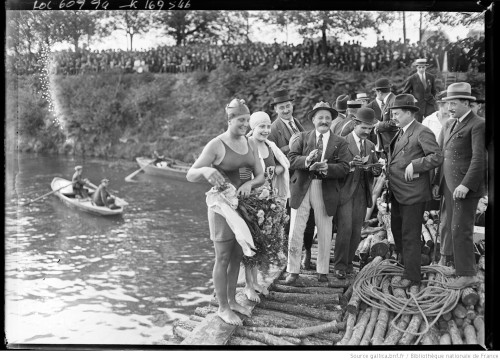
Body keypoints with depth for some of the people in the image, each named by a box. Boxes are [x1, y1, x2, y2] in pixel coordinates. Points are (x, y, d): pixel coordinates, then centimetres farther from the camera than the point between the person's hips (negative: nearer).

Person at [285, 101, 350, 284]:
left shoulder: (340, 142, 6)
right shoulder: (302, 137, 7)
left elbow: (344, 168, -5)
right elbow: (291, 159, -5)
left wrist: (327, 168, -22)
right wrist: (306, 161, -25)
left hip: (326, 191, 0)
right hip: (302, 188, 0)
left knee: (324, 233, 9)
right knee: (295, 231, 1)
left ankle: (322, 271, 25)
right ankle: (293, 270, 15)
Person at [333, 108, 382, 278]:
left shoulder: (370, 146, 16)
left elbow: (376, 168, 18)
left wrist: (376, 170, -5)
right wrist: (350, 165, -25)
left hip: (362, 194, 5)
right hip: (345, 192, -5)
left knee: (356, 231, 5)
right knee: (345, 229, -10)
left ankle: (348, 262, 18)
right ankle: (339, 265, 0)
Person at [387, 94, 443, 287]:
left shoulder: (422, 132, -13)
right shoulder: (401, 132, 15)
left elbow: (437, 157, -20)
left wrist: (414, 165, -23)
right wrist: (388, 168, 8)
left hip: (412, 193, -9)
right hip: (397, 192, 9)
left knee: (410, 235, -1)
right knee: (397, 229, 21)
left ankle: (411, 275, 10)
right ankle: (403, 258, 41)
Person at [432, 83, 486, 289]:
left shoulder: (477, 125, -8)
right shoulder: (449, 125, 16)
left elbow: (479, 158, -16)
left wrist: (466, 185, -22)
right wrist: (437, 182, 13)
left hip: (466, 187, -7)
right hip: (449, 186, 8)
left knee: (460, 230, -6)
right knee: (446, 226, 14)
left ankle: (467, 275, 4)